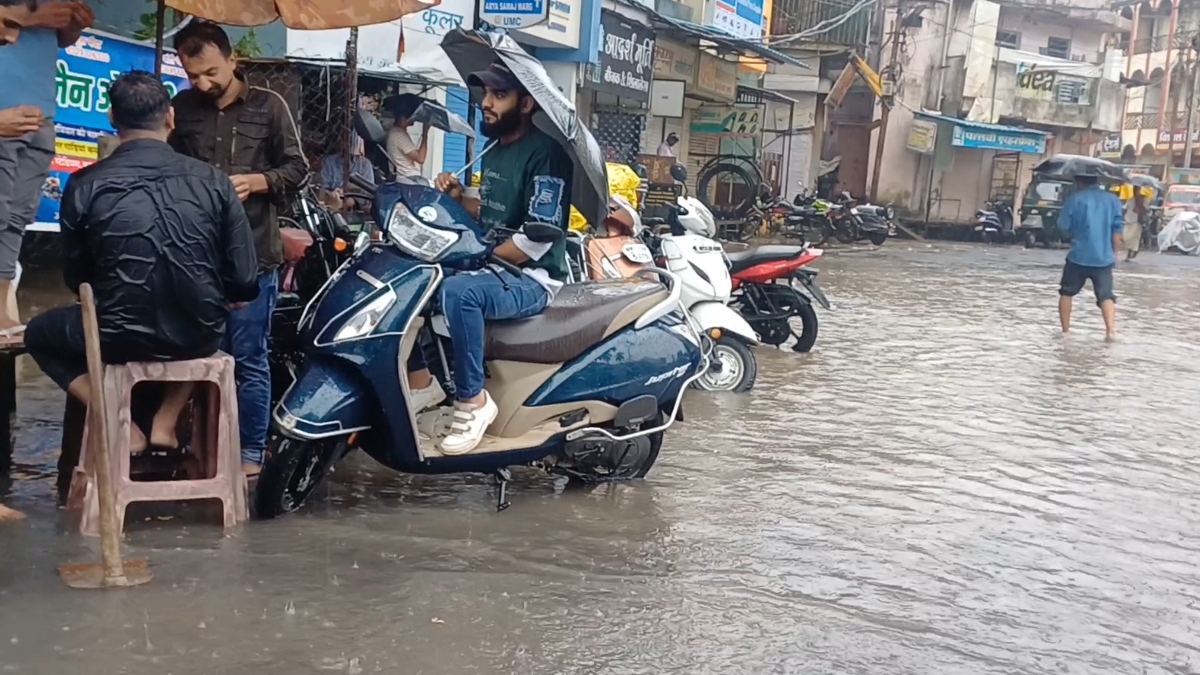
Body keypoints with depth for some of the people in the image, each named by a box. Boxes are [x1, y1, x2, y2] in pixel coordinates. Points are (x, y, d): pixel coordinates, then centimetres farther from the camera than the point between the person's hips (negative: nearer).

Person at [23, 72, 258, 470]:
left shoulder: (85, 185, -7)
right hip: (198, 337, 2)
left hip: (120, 339, -2)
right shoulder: (213, 181, -5)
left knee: (40, 334, 28)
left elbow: (76, 279, 6)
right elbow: (245, 283, -3)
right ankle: (166, 421, 21)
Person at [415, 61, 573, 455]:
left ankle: (473, 400, -23)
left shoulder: (545, 152, -15)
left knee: (458, 291, -37)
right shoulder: (494, 150, 13)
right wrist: (459, 197, 7)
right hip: (491, 267, 9)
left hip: (532, 278, -9)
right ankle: (420, 381, 2)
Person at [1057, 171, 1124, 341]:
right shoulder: (1112, 199, 7)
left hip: (1079, 256, -2)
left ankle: (1065, 331, 14)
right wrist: (1114, 252, 10)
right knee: (1106, 295, 1)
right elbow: (1117, 229, 4)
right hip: (1104, 258, 2)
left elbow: (1064, 225, -1)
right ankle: (1111, 330, -18)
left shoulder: (1075, 199, -2)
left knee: (1067, 293, 14)